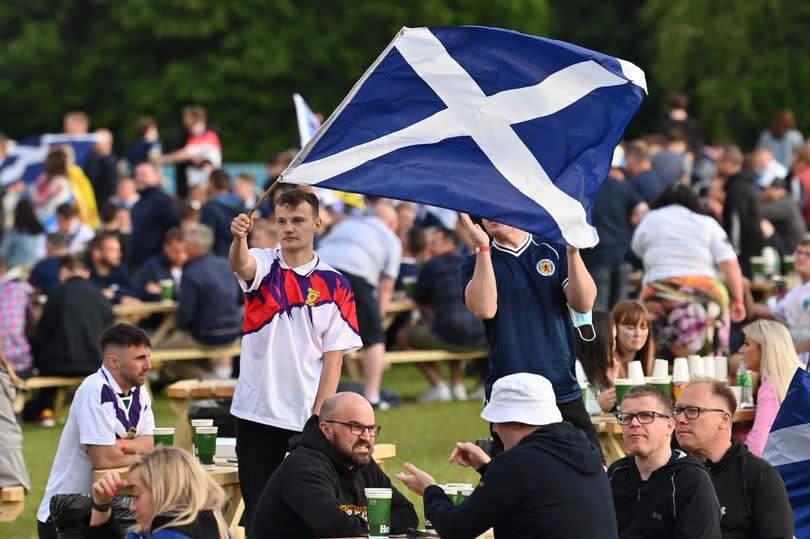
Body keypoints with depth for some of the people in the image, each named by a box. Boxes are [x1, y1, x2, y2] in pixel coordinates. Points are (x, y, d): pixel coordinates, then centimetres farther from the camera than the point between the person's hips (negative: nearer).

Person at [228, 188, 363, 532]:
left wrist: (319, 417, -8)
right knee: (258, 509, 3)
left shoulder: (335, 285, 2)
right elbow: (241, 265, -23)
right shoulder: (264, 265, 3)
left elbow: (334, 357, 0)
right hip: (257, 413, 0)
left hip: (308, 419, 0)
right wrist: (239, 238, -47)